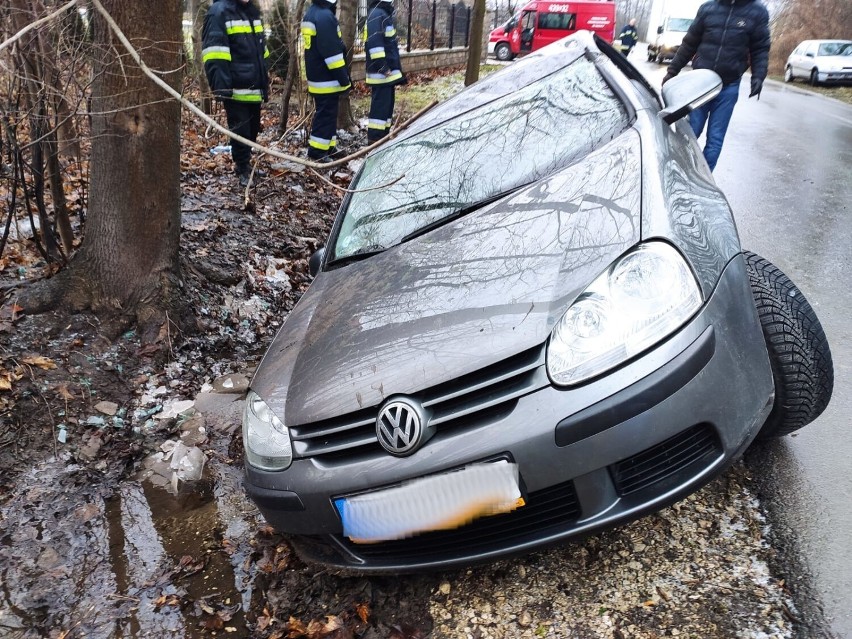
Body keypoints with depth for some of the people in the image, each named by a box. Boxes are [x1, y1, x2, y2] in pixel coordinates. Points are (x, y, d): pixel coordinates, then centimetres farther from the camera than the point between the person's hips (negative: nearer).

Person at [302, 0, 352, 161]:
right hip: (327, 79, -10)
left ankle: (326, 147, 24)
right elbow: (333, 52, -22)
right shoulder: (325, 16, -19)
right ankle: (317, 152, 1)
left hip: (316, 77, 10)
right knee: (326, 116, -3)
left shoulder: (311, 13, 13)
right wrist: (344, 79, -17)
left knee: (324, 114, 17)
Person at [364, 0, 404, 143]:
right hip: (381, 73, -10)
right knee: (380, 106, -8)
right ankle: (375, 140, -5)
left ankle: (383, 137, 21)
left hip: (388, 72, 10)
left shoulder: (384, 13, 19)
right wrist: (382, 66, -23)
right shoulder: (377, 14, -13)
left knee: (387, 105, 14)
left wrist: (393, 68, 22)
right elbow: (374, 43, -22)